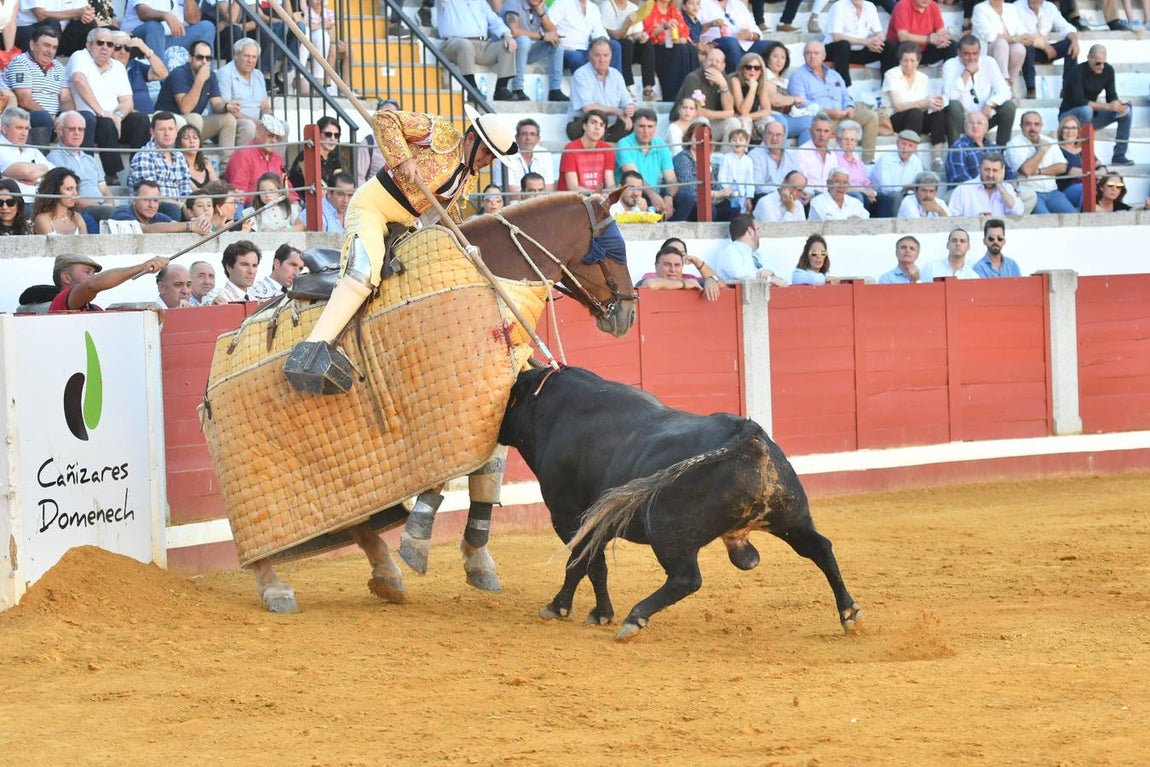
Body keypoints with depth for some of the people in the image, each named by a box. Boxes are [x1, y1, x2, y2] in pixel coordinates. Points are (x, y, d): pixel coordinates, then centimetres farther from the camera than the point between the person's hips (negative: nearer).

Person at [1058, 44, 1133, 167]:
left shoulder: (1108, 70, -3)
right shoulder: (1078, 73, -23)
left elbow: (1111, 96, 0)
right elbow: (1080, 101, -31)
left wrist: (1118, 104, -25)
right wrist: (1108, 107, -36)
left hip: (1092, 116, 6)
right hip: (1069, 115, -6)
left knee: (1127, 109, -11)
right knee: (1086, 110, -40)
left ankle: (1119, 155, -10)